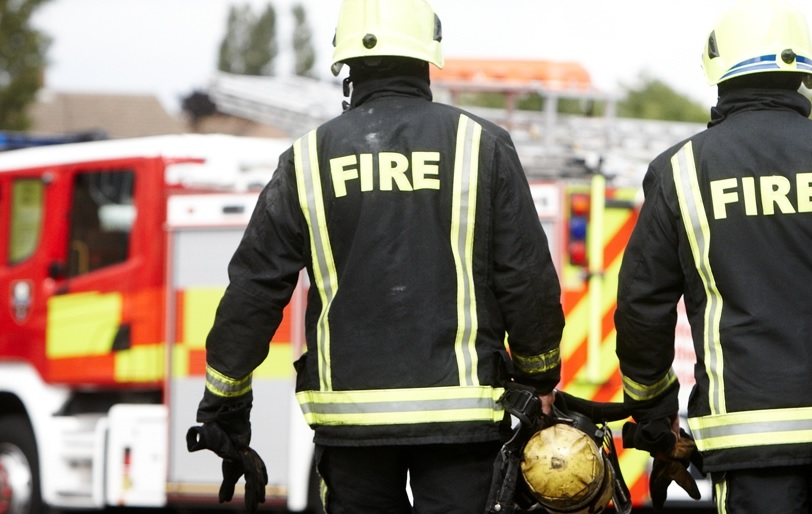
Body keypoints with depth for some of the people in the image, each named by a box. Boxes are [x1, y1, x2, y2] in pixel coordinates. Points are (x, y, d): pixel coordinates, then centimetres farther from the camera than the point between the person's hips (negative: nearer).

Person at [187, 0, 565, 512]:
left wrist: (224, 408, 13)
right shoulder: (482, 146, -1)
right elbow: (529, 278, -1)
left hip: (350, 415, 2)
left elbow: (253, 291, 3)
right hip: (458, 410, -2)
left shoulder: (309, 159, 3)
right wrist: (540, 377, 15)